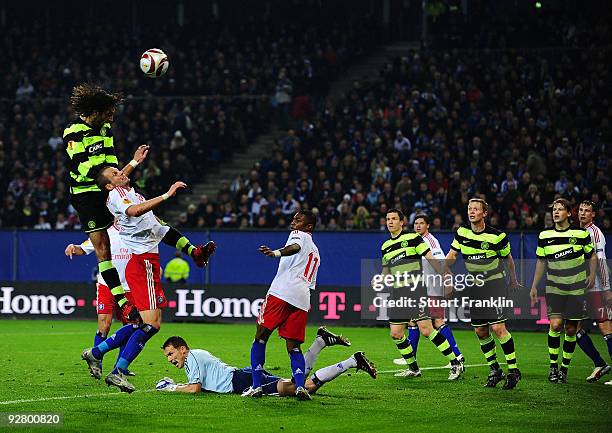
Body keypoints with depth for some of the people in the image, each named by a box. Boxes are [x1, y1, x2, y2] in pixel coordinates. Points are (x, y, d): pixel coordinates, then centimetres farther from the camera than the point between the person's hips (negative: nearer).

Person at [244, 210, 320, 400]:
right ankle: (300, 386, -15)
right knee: (294, 348, 8)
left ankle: (256, 386, -7)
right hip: (302, 299, 7)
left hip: (282, 291, -7)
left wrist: (276, 253, -35)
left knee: (260, 338, 0)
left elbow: (295, 247, -15)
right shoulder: (315, 253, 34)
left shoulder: (298, 235, 11)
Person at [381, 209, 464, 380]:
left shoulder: (413, 238, -4)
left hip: (416, 288, -7)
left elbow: (431, 259, -6)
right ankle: (413, 368, 18)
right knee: (396, 334, 2)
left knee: (426, 330, -15)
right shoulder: (385, 246, 15)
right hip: (398, 293, 7)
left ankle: (455, 364, -7)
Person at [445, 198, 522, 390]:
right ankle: (494, 369, 18)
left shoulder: (496, 236, -11)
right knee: (480, 331, 4)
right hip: (475, 287, 5)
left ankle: (513, 369, -7)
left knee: (498, 327, -15)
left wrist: (514, 281, 13)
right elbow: (452, 255, 10)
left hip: (495, 284, -5)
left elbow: (508, 258, 4)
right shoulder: (462, 232, 0)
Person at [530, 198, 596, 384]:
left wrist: (592, 275, -5)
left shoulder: (581, 233, -2)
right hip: (554, 288, 0)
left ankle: (564, 368, 15)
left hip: (577, 290, 0)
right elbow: (541, 262, 12)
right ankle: (553, 366, -3)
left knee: (571, 330, 2)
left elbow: (592, 256, 10)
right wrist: (534, 286, 11)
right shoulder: (545, 235, 2)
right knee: (555, 324, -17)